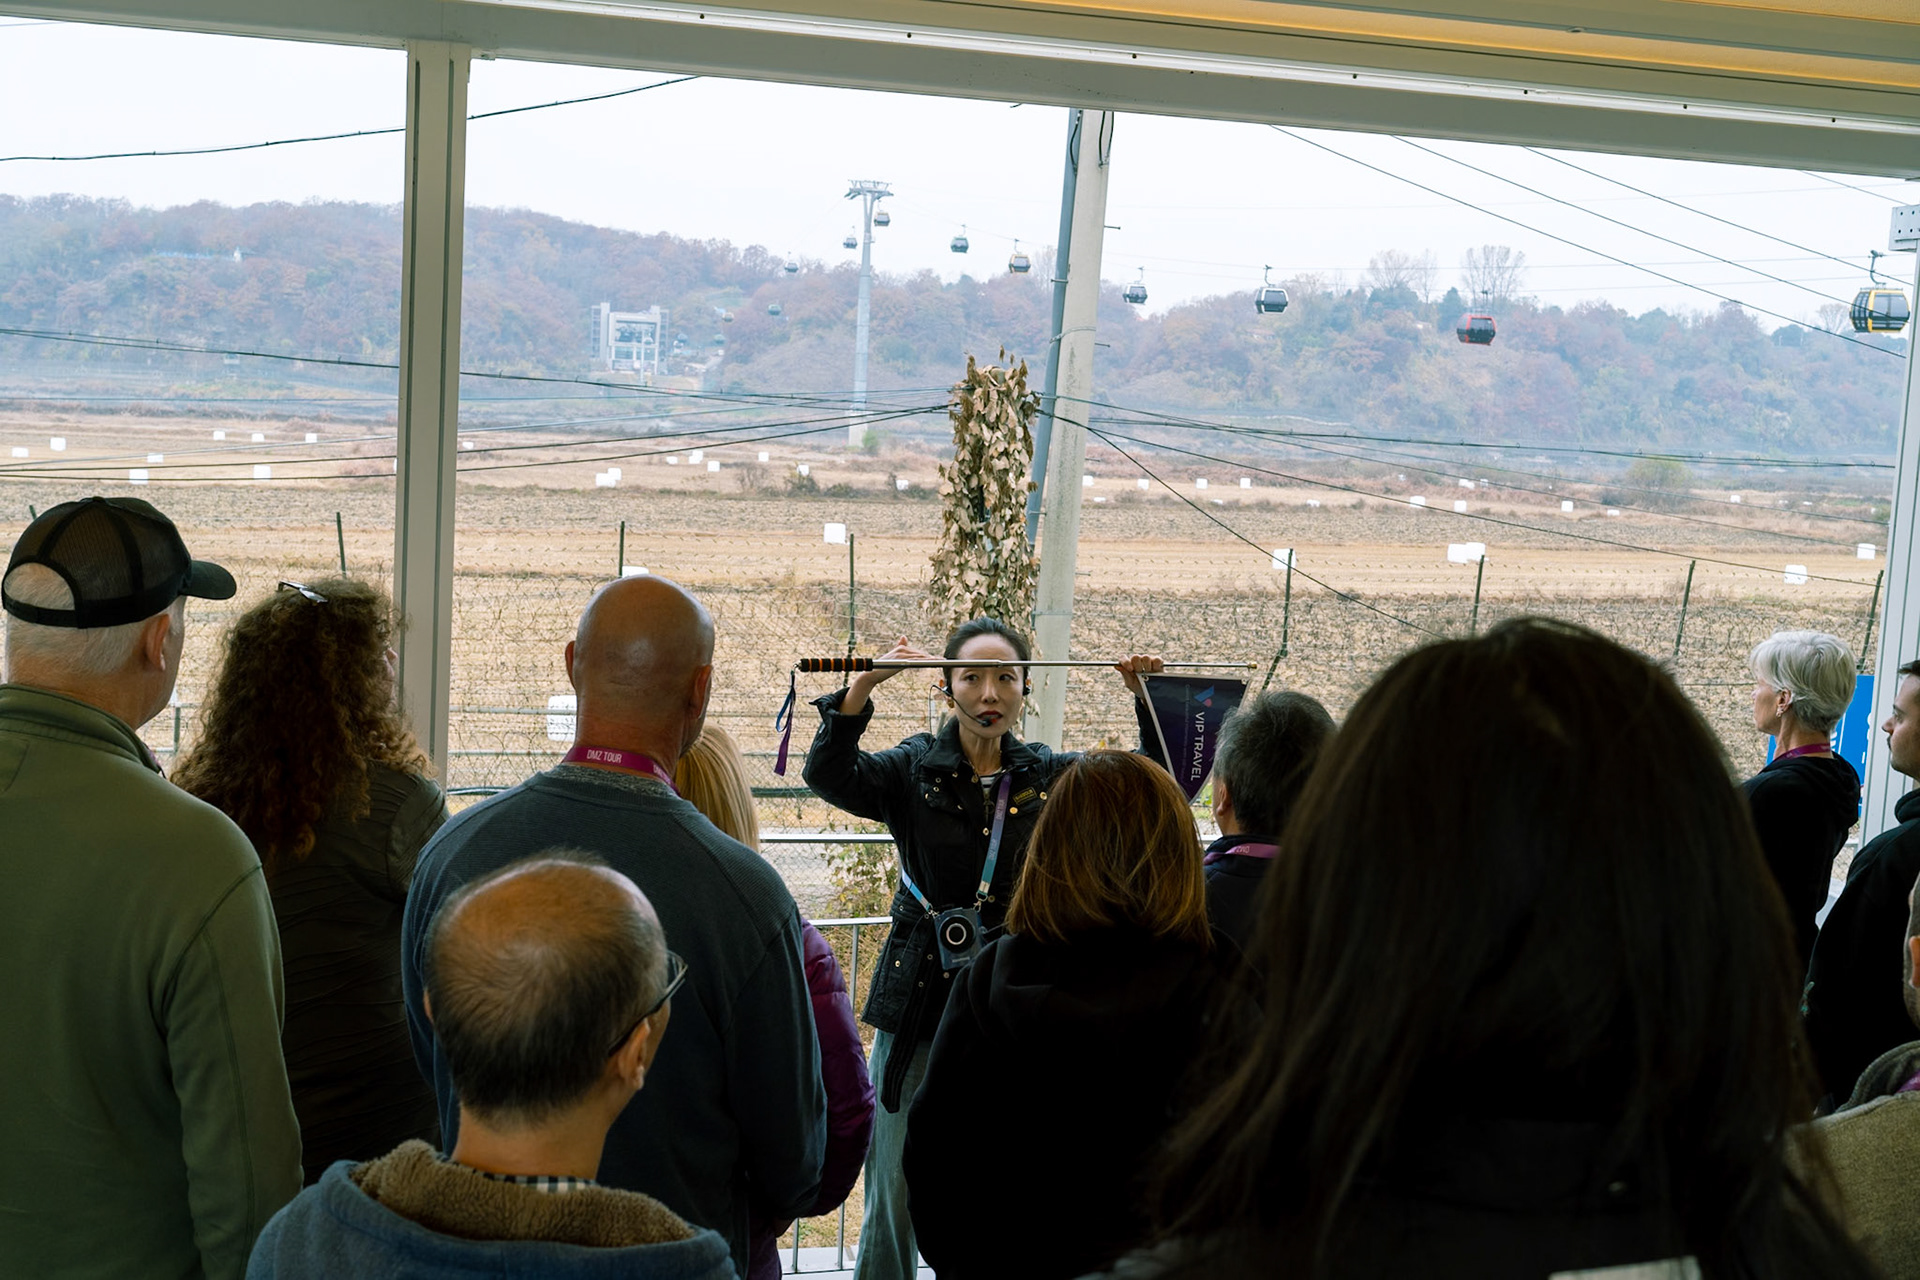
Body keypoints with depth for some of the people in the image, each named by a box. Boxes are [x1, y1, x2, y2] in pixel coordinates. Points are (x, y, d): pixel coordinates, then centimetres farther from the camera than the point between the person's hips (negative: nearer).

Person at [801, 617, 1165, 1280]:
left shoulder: (1051, 777, 8)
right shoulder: (913, 772, 2)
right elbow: (829, 776, -16)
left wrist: (1148, 699, -9)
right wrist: (865, 684, -29)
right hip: (919, 1005, -1)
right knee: (896, 1194, 3)